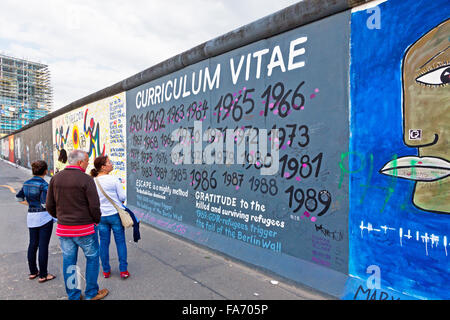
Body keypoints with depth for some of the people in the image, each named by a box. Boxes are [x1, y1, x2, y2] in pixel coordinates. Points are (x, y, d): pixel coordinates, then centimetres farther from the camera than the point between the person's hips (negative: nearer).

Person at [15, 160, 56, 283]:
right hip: (44, 217, -7)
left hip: (31, 217, 7)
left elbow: (19, 198, 14)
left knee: (33, 244, 16)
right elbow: (45, 204, -22)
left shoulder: (26, 183, 5)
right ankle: (43, 275, 10)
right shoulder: (43, 184, -18)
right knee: (43, 246, 1)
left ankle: (33, 272, 29)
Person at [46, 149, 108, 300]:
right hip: (84, 228, -5)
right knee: (92, 258, 12)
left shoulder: (55, 178, 2)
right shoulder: (86, 179, -16)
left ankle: (73, 296, 27)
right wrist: (97, 220, 3)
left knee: (69, 262, 14)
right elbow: (94, 206, -16)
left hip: (63, 229, 6)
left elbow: (50, 205, 6)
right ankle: (91, 293, 23)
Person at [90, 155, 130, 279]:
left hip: (101, 216, 4)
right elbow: (123, 197, -11)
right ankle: (123, 270, 14)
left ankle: (106, 271, 25)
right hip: (115, 214, -3)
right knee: (120, 242, 8)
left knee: (104, 243, 14)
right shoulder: (114, 179, -15)